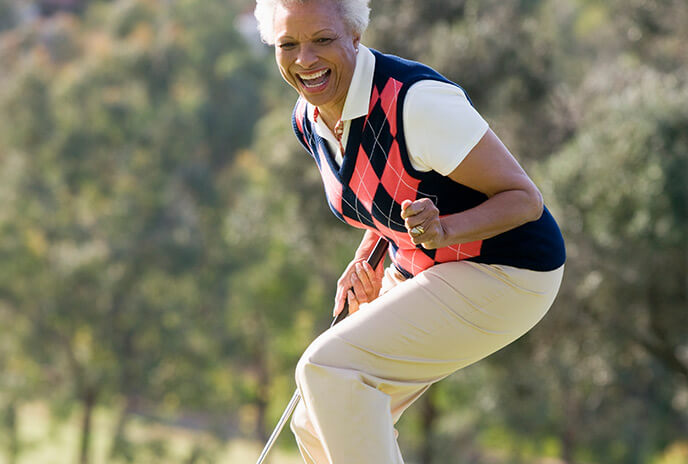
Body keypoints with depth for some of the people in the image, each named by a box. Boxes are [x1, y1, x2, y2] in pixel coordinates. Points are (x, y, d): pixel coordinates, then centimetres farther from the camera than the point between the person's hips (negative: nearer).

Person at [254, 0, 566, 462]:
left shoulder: (417, 100, -27)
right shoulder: (309, 120, -2)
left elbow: (524, 198, -21)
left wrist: (444, 231, -37)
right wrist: (367, 259, -2)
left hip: (505, 276, -8)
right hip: (418, 270, 8)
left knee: (328, 367, -23)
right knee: (316, 426, 4)